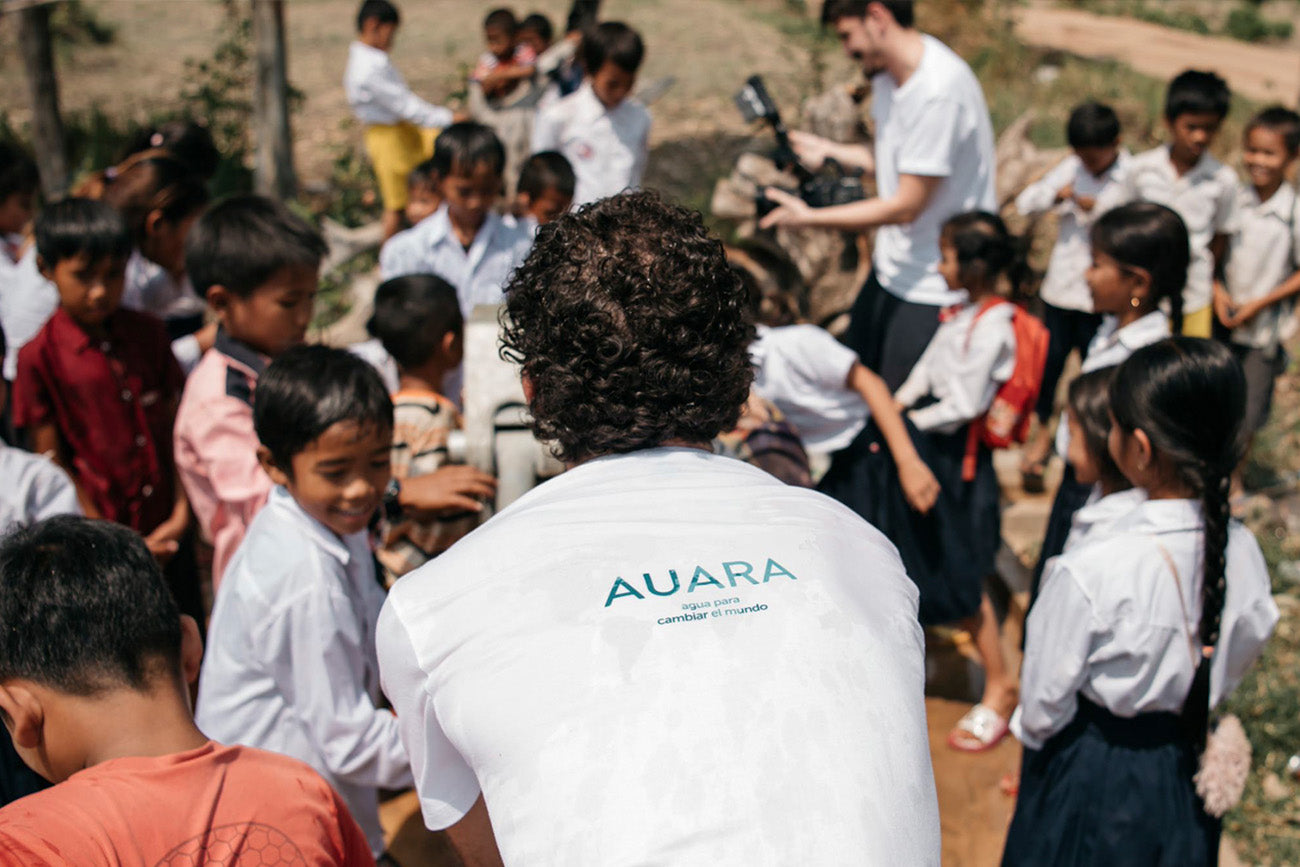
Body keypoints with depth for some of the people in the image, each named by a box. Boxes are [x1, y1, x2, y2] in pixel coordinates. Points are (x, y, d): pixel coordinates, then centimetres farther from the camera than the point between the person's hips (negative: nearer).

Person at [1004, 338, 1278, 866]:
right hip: (1187, 780, 5)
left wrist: (1030, 737, 4)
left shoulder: (1088, 574, -31)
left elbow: (1043, 707, -18)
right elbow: (1236, 668, 3)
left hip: (1090, 778, -4)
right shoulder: (1244, 555, -15)